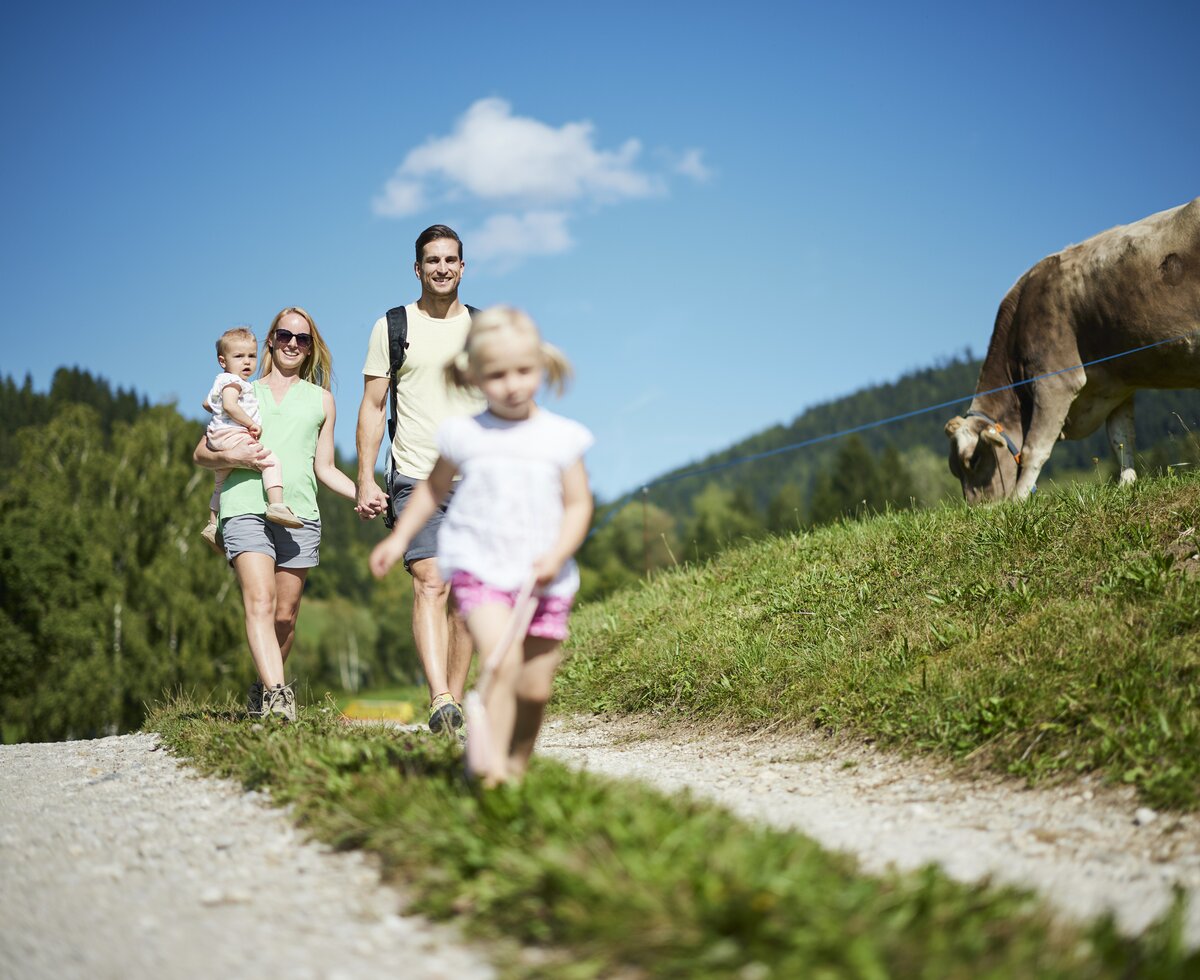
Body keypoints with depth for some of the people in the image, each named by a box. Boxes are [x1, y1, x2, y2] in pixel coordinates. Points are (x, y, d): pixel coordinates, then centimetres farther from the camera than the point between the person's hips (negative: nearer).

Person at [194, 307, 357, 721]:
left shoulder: (320, 399, 23)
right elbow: (202, 453, 17)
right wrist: (235, 457, -4)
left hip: (299, 514, 2)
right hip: (246, 508, -2)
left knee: (285, 615, 2)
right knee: (260, 601, -20)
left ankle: (264, 688, 21)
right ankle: (276, 692, -32)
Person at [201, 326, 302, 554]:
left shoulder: (221, 383, 23)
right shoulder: (231, 381, -9)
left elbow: (207, 403, 38)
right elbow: (229, 405, -25)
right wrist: (251, 423, -21)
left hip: (218, 441, 11)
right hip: (233, 436, -11)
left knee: (221, 484, 24)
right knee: (270, 459, -24)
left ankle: (213, 525, 39)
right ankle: (276, 504, -40)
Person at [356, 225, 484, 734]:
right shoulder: (391, 327, 6)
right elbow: (372, 407, 5)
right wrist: (365, 479, -4)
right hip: (416, 479, -2)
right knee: (430, 585, -17)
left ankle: (455, 700, 11)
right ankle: (440, 701, -26)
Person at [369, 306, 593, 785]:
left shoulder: (562, 437, 1)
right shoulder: (464, 435, 2)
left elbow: (578, 504, 3)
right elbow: (433, 487, 17)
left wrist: (557, 555, -11)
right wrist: (400, 537, 16)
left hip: (544, 578, 2)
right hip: (478, 568, -2)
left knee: (535, 687, 6)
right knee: (502, 660, -24)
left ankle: (518, 765, 28)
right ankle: (490, 764, -22)